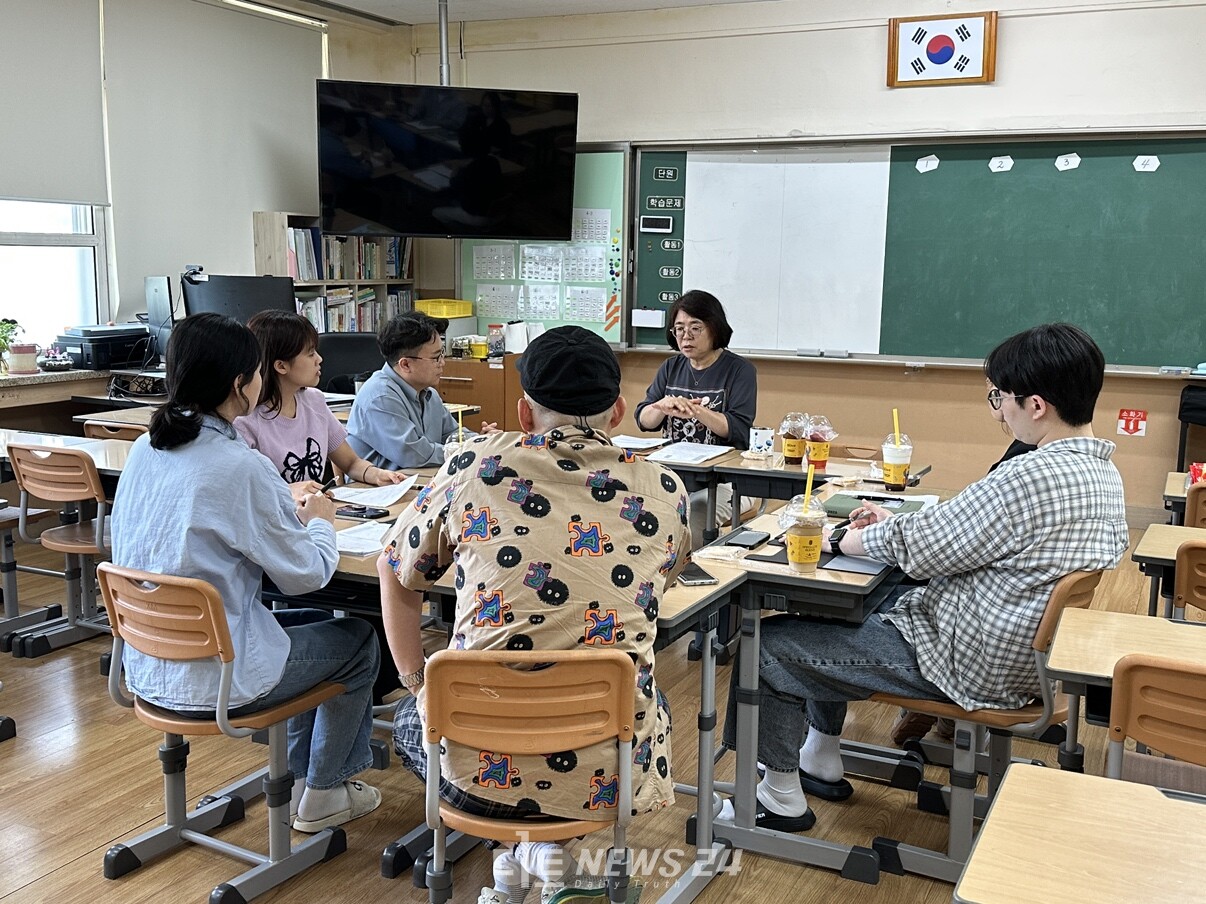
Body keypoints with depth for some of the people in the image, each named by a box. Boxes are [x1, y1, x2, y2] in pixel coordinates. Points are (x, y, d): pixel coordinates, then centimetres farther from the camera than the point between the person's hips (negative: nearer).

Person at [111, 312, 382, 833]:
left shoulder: (144, 451, -1)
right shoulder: (239, 467, -24)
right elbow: (306, 575, -14)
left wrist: (287, 514, 11)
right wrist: (320, 521, 6)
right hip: (214, 678, -8)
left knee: (315, 624, 28)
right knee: (357, 640, 16)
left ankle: (305, 769, 41)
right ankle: (324, 796, 29)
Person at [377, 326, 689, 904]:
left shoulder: (475, 469, -3)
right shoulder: (664, 493, -1)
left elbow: (395, 574, 12)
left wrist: (416, 678, 21)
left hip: (477, 770, 0)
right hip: (610, 774, 1)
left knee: (410, 719, 35)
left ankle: (510, 854, 20)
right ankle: (551, 845, 24)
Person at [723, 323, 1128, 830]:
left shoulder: (1032, 478, -29)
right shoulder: (1102, 472, 3)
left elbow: (920, 547, -20)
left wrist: (839, 538, -3)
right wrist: (898, 524, 8)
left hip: (967, 666, -10)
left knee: (771, 643, -3)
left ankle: (781, 799, 14)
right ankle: (822, 764, 34)